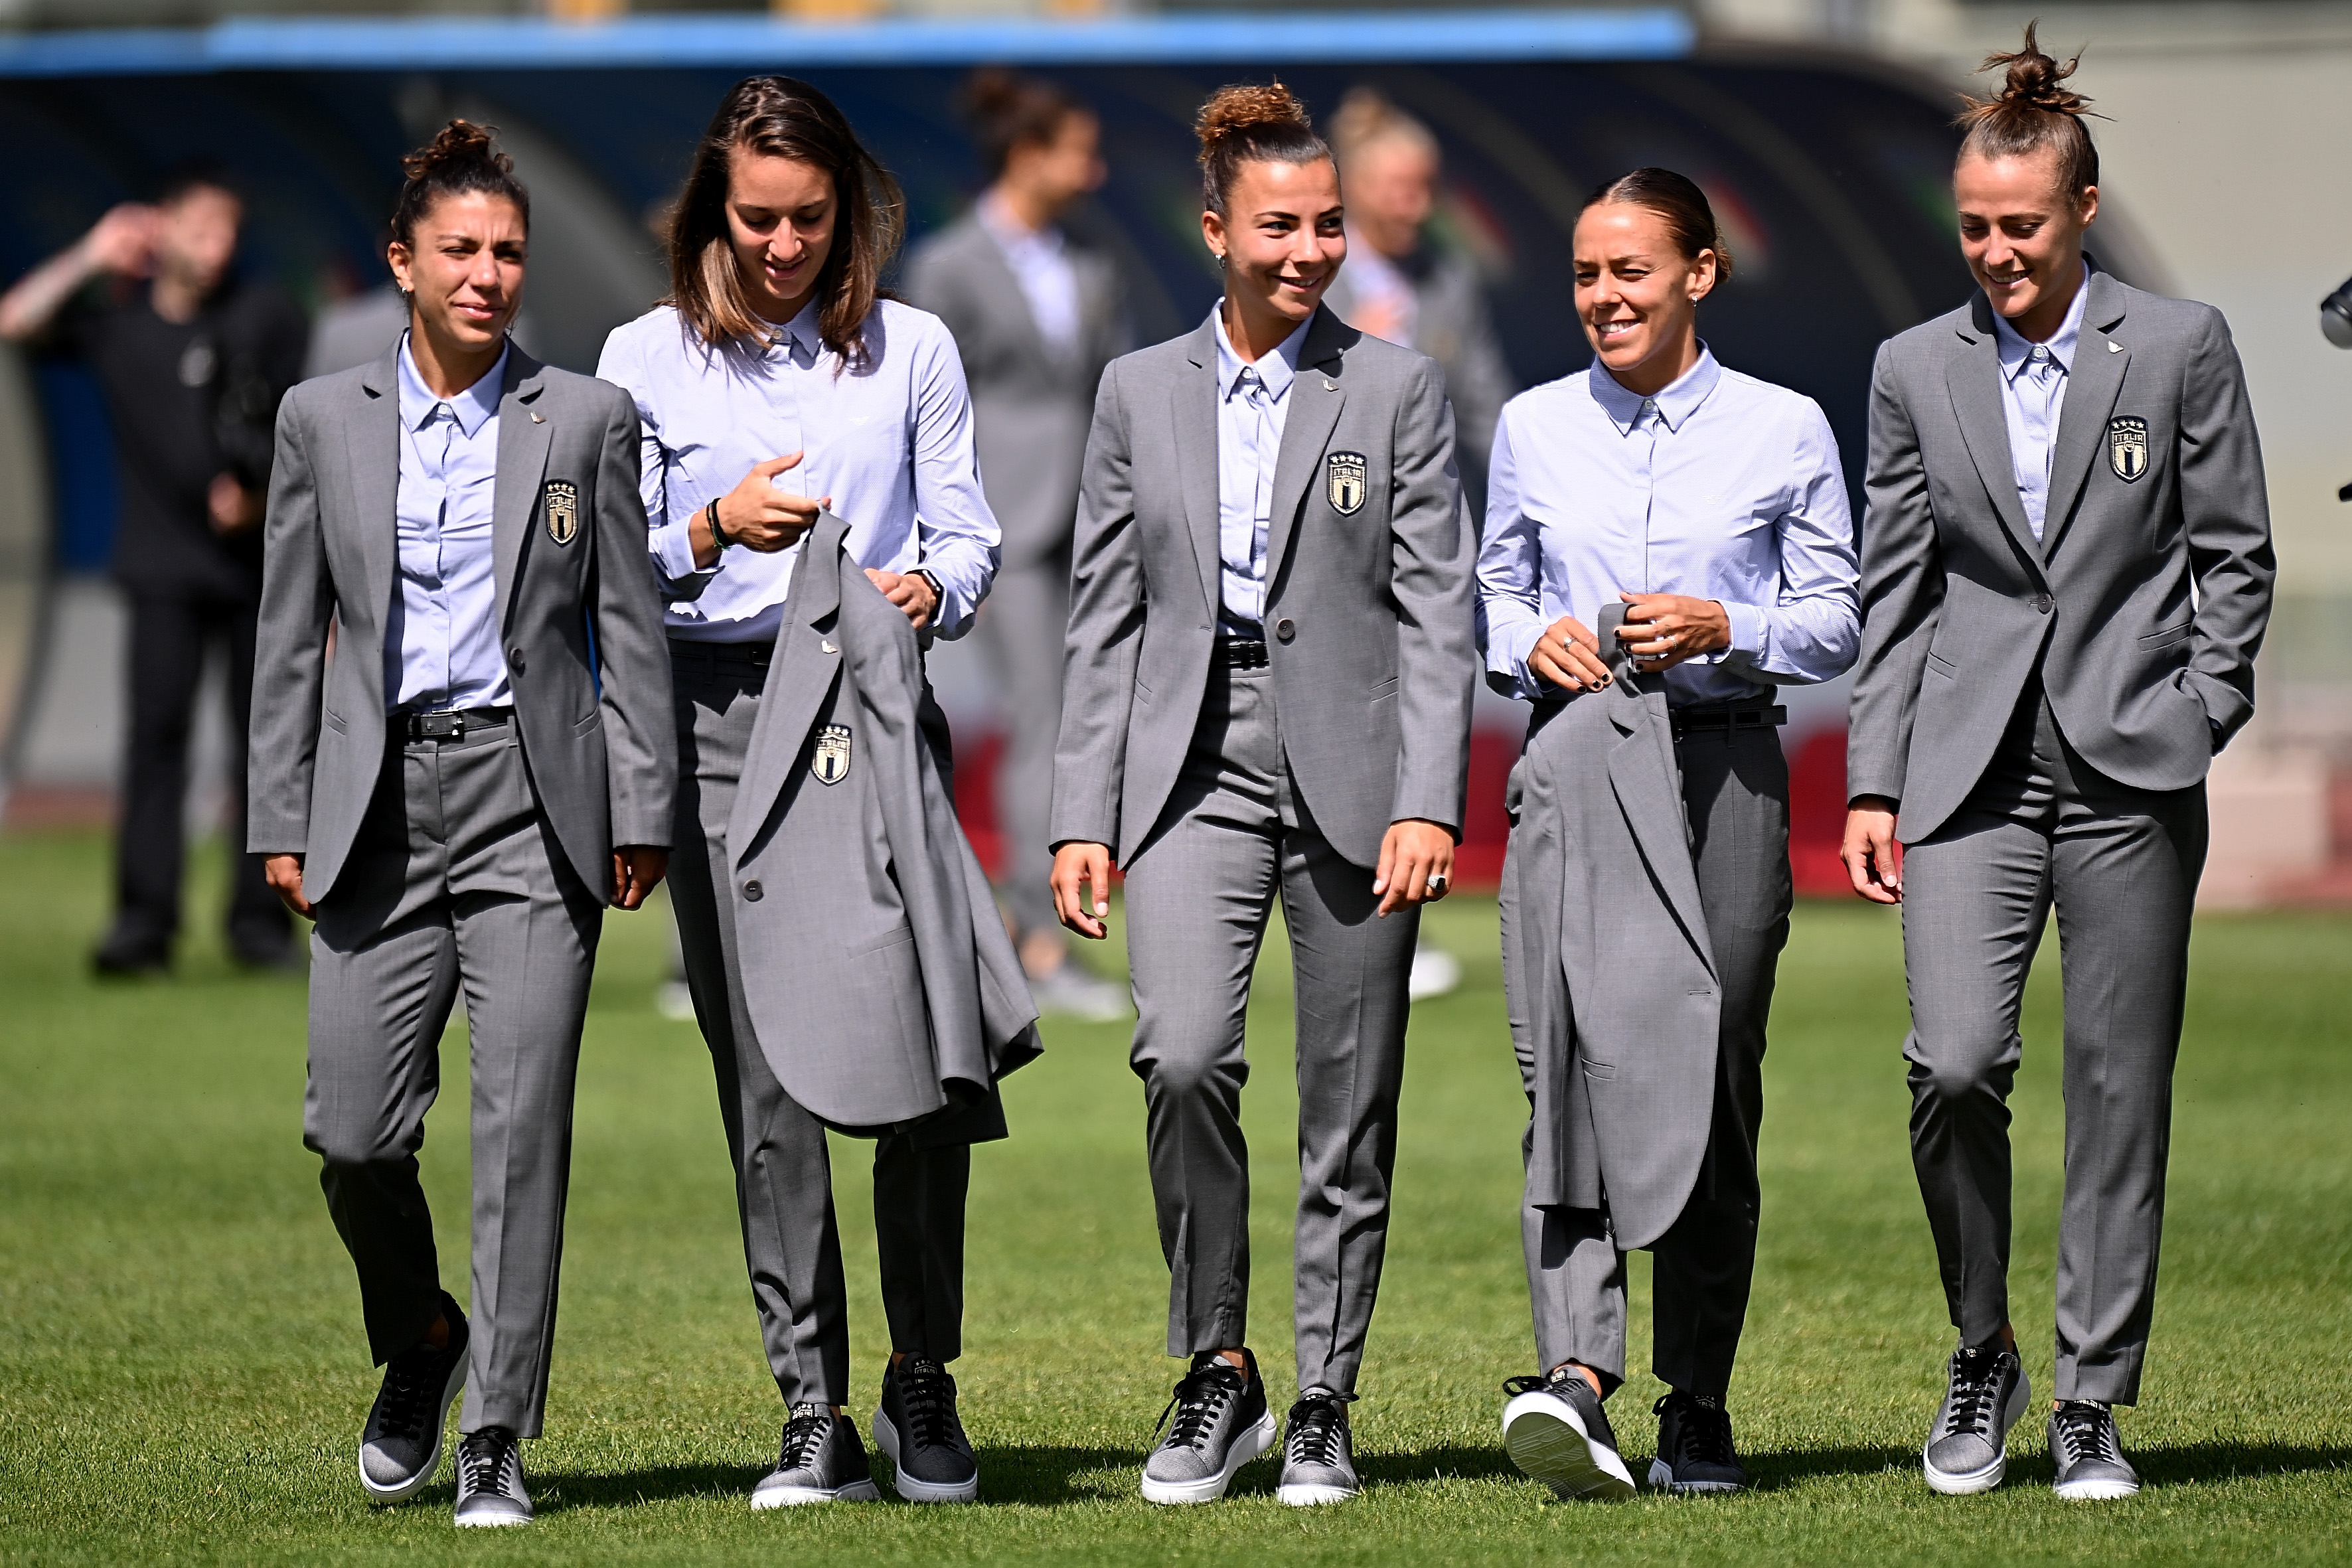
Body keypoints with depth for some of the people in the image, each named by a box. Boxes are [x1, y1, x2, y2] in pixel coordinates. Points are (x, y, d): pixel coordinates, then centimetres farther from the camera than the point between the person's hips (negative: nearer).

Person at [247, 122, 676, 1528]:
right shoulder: (324, 421, 8)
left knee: (525, 1121, -7)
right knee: (354, 1128, -2)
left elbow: (629, 626, 5)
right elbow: (292, 634, 10)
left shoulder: (586, 420, 5)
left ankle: (497, 1438, -2)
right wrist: (282, 820, 5)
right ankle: (421, 1341, 27)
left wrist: (642, 813, 0)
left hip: (532, 800, -1)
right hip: (379, 805, 1)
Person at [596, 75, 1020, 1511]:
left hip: (880, 713, 0)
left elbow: (969, 540, 10)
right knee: (770, 1076, -2)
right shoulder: (649, 358, 8)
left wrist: (930, 589, -12)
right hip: (720, 726, 0)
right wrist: (714, 528, -10)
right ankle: (814, 1416, 1)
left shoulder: (912, 352, 10)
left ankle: (923, 1384, 6)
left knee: (923, 1055, -10)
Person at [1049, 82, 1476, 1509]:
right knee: (1184, 1059, -18)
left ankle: (1326, 1407, 14)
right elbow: (1107, 619, 11)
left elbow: (1439, 615, -1)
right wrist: (1084, 816, 4)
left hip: (1351, 769, -1)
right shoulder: (1142, 394, 10)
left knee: (1349, 1106, 3)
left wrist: (1428, 804, -11)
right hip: (1196, 765, 1)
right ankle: (1218, 1375, -2)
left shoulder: (1397, 390, 3)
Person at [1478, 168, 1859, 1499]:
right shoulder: (1535, 428, 11)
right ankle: (1579, 1371, -29)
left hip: (1725, 764, 0)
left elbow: (1837, 623, 6)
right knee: (1575, 1046, -17)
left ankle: (1699, 1409, 14)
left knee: (1716, 1085, 3)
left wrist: (1725, 628, -12)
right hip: (1581, 762, 0)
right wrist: (1534, 642, -2)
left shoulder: (1784, 429, 5)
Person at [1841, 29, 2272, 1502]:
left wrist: (2198, 720, -4)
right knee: (1954, 1062, -13)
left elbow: (2235, 550, 6)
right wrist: (1872, 783, 6)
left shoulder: (2181, 346, 3)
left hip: (2129, 768, -1)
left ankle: (2093, 1403, 10)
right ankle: (1982, 1354, 8)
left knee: (2120, 1087, 1)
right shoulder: (1917, 370, 9)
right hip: (1973, 766, 1)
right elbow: (1896, 589, 11)